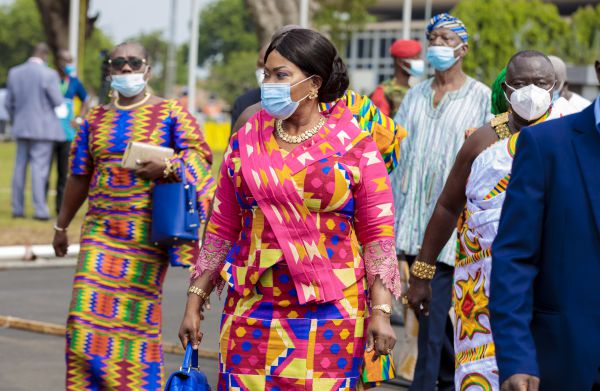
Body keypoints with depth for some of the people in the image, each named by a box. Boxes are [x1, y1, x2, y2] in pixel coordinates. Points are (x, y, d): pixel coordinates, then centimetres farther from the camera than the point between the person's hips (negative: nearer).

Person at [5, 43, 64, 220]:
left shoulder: (14, 72, 3)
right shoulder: (49, 74, -13)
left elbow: (9, 103, 8)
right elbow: (58, 102, -9)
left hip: (22, 127, 5)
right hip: (43, 128, -5)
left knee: (20, 167, 11)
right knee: (39, 168, -5)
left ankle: (17, 208, 12)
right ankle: (40, 210, -7)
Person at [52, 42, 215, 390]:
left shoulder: (170, 113, 3)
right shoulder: (95, 120, 14)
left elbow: (200, 154, -3)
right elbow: (79, 178, 19)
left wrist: (167, 167, -21)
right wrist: (62, 226, 21)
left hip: (147, 232, -3)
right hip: (100, 230, 3)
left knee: (138, 313, -2)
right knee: (88, 311, -6)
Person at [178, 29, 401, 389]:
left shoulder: (355, 146, 0)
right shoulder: (247, 142, 9)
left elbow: (378, 233, -2)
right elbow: (223, 229, 11)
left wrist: (380, 311, -8)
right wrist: (195, 301, 9)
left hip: (330, 317, -2)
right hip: (253, 311, 3)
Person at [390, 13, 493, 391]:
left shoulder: (481, 97, -1)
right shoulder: (416, 95, 14)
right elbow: (397, 150, 16)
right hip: (414, 214, 5)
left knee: (434, 306, -9)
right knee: (423, 301, 11)